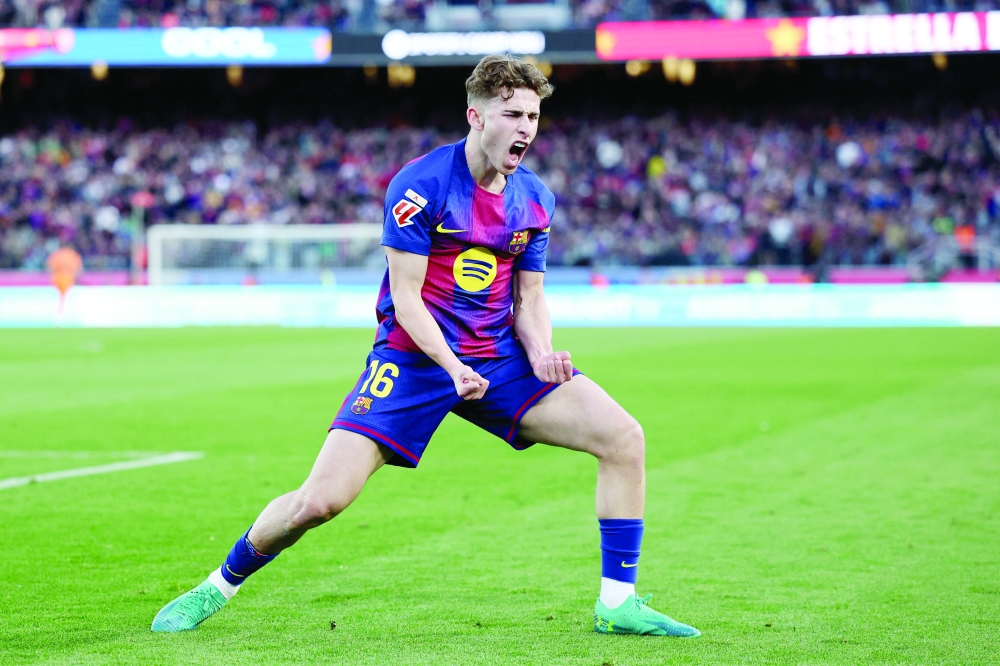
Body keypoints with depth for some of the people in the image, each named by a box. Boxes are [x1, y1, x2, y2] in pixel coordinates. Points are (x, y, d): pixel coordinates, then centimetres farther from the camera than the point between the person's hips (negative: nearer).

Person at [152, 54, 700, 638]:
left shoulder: (535, 199, 4)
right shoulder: (421, 184, -15)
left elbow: (529, 298, 10)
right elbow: (406, 297, -15)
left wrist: (541, 354, -11)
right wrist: (452, 367, -28)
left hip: (500, 358, 5)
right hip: (414, 355, -5)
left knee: (624, 437, -11)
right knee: (321, 499, -15)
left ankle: (618, 603, -1)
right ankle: (220, 586, 12)